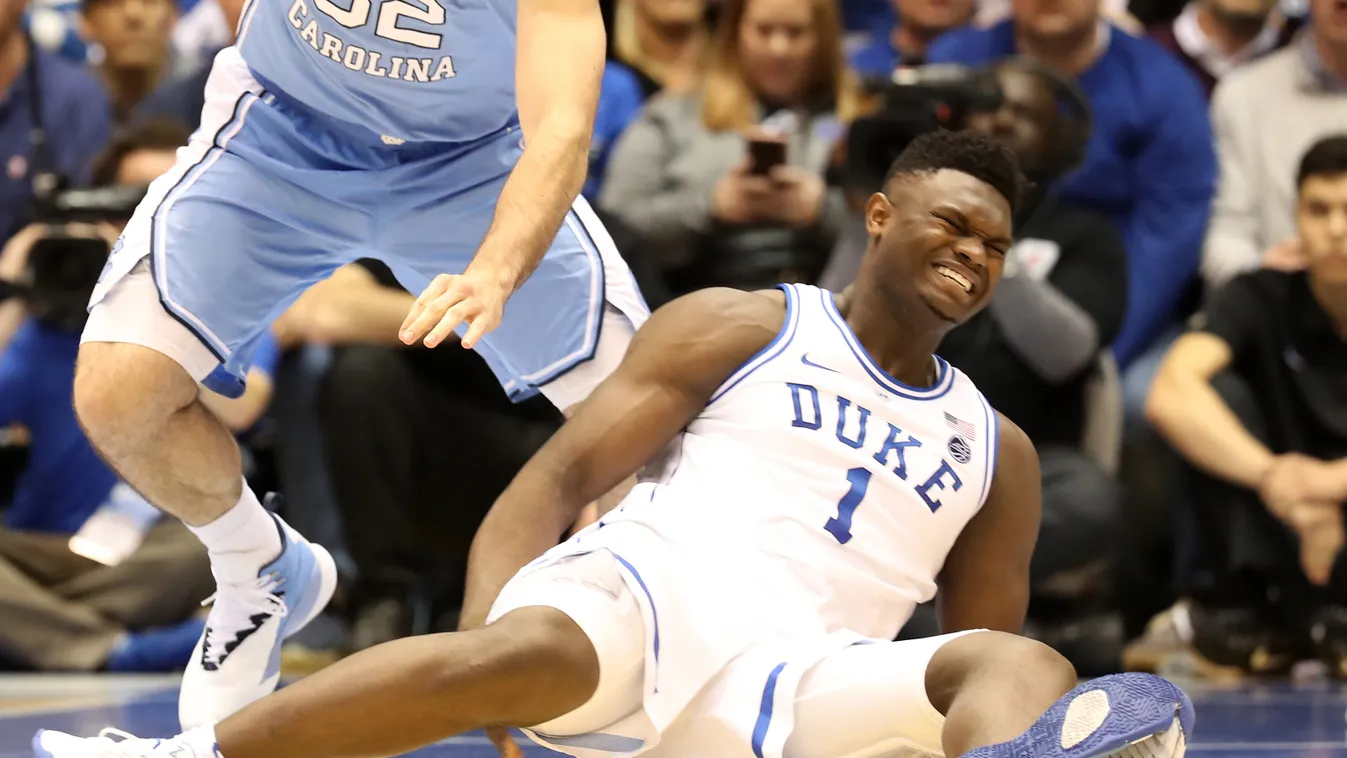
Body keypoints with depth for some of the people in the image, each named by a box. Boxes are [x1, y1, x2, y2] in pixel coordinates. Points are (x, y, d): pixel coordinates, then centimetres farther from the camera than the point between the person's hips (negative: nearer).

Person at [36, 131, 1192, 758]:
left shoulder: (998, 455, 25)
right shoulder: (739, 331, 14)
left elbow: (984, 643, 24)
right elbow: (562, 474, 4)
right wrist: (479, 653, -13)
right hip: (647, 592, -3)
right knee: (535, 652, -40)